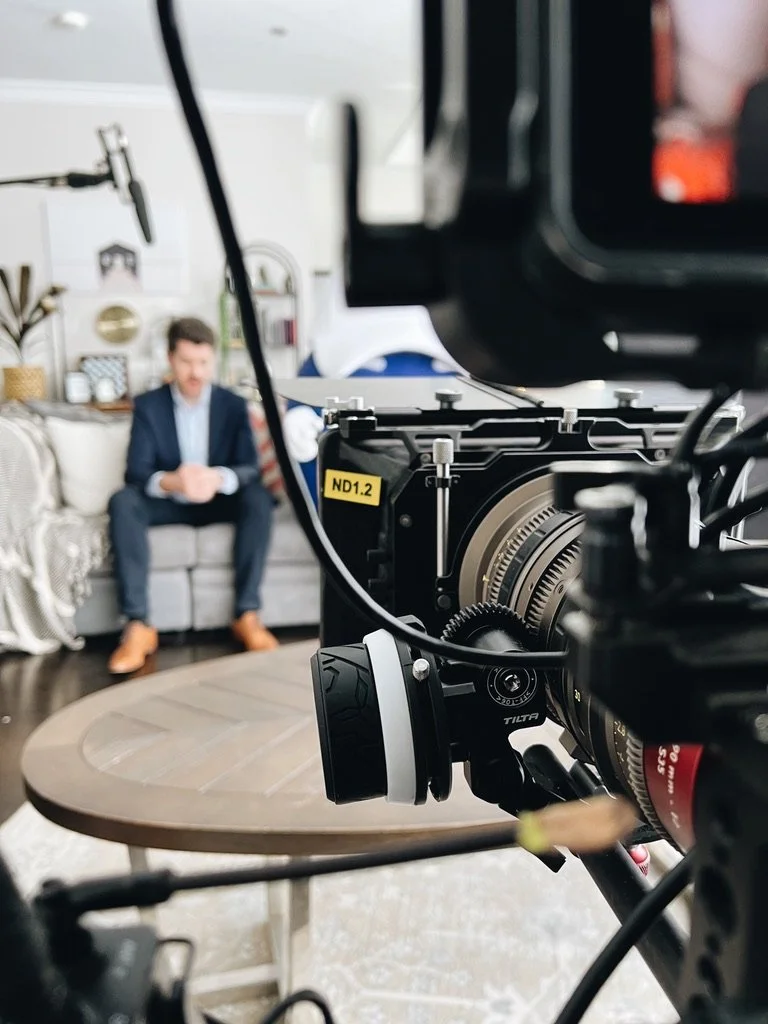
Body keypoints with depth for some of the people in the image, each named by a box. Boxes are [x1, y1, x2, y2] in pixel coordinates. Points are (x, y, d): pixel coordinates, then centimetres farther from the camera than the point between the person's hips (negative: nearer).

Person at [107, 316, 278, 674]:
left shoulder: (233, 405, -4)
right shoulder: (148, 405, -7)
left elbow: (250, 468, -15)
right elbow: (135, 472, -18)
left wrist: (219, 479, -41)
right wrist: (170, 482, -43)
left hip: (218, 503, 1)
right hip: (168, 503, 0)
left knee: (258, 497, -29)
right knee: (122, 502, -30)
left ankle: (247, 614, -26)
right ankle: (137, 625, -32)